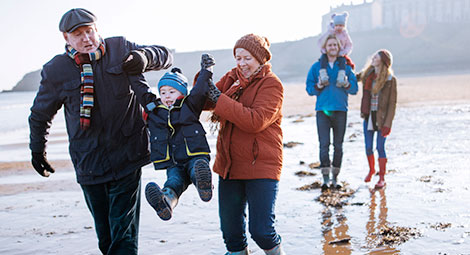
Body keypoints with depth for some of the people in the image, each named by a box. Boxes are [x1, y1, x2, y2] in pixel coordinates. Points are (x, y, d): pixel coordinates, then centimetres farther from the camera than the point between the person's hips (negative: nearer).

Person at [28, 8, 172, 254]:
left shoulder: (119, 49, 0)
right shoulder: (56, 70, 0)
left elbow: (165, 55, 6)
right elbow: (40, 115, 15)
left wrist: (143, 56, -16)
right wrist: (37, 150, 23)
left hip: (127, 157, -1)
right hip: (89, 162, 1)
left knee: (124, 233, -4)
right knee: (104, 233, 9)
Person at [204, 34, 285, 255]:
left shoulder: (271, 84, -7)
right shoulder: (232, 78, 12)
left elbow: (256, 121, -22)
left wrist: (220, 100, -22)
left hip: (261, 166, -5)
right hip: (229, 165, 6)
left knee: (261, 230, -6)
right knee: (230, 228, 11)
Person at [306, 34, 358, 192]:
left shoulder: (345, 67, 10)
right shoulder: (316, 67, 8)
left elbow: (354, 90, 8)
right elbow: (309, 89, 6)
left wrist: (347, 84, -13)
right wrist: (318, 86, -14)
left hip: (340, 110, 1)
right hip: (322, 110, -1)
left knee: (338, 145, 5)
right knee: (324, 144, -8)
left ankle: (335, 177, 14)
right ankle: (325, 178, -6)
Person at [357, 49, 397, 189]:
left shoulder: (390, 79, -10)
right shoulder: (367, 74, 4)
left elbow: (392, 103, -9)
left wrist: (387, 124, -14)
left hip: (382, 117, -4)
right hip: (368, 116, 4)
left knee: (380, 147, -3)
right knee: (368, 147, 9)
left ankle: (382, 178, 12)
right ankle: (371, 170, 36)